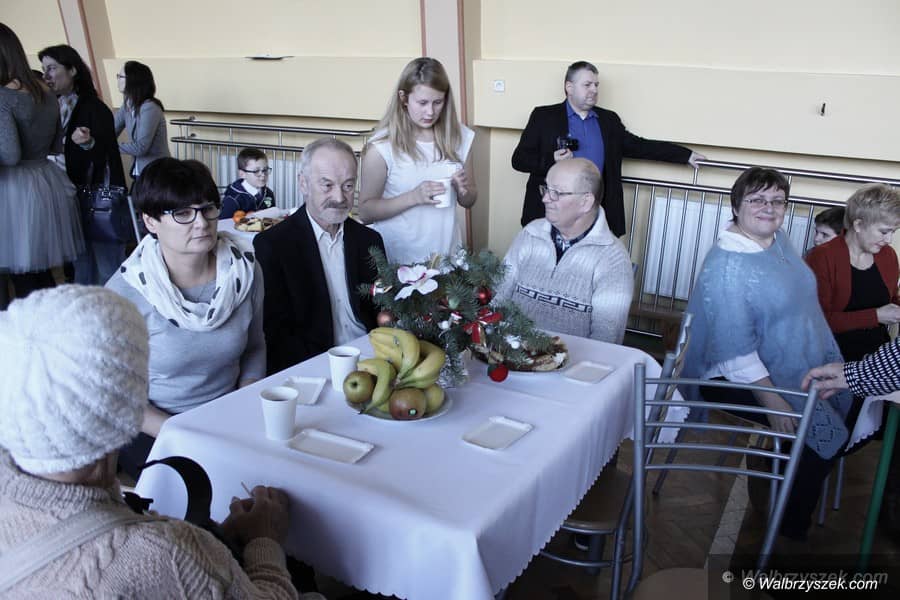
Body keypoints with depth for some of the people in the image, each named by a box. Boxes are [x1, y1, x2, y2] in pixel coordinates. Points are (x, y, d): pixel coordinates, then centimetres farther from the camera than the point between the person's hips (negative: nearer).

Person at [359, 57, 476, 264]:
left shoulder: (459, 137, -1)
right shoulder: (383, 146, -12)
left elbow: (468, 202, 9)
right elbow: (365, 211, -11)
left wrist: (463, 190, -12)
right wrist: (414, 197, -23)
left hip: (447, 252, 4)